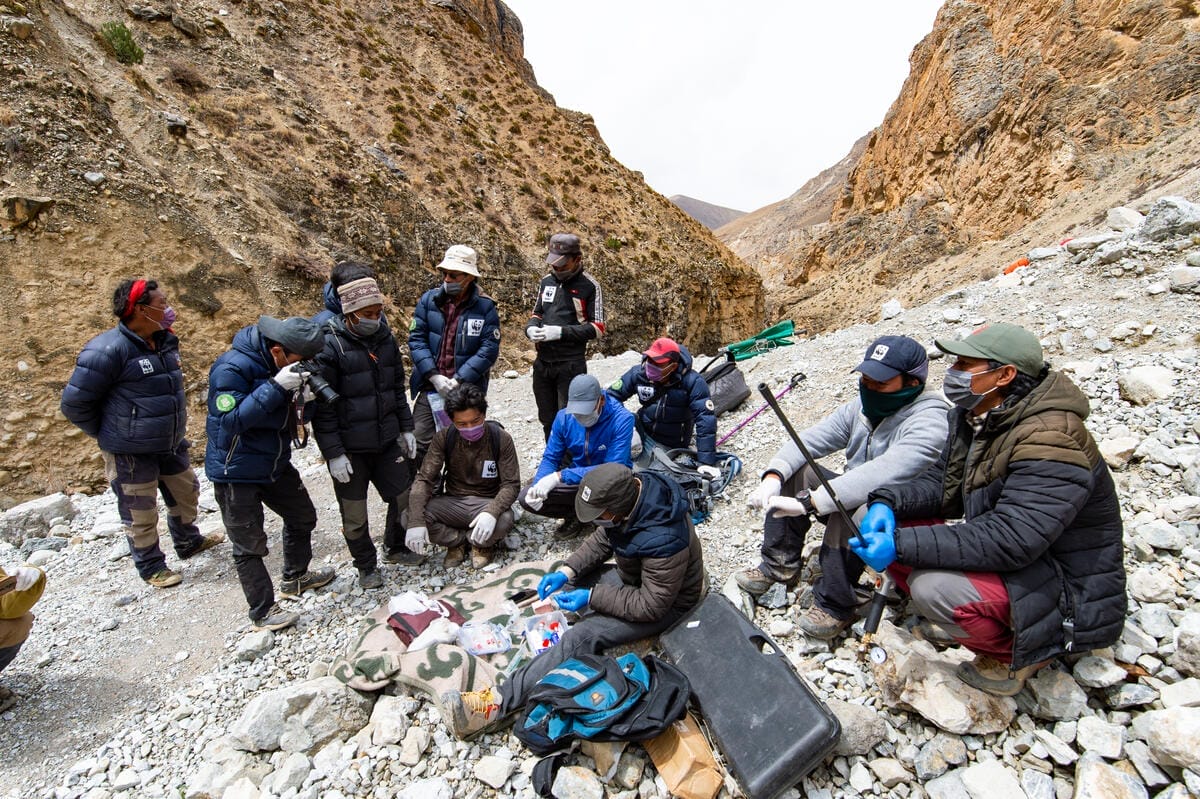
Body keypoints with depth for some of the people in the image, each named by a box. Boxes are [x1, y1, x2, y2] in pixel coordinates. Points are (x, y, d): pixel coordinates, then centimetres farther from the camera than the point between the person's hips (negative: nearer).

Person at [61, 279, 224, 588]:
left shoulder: (166, 341, 1)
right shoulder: (108, 350, -23)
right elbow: (74, 403, -16)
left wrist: (174, 429, 16)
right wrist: (111, 434, -5)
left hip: (171, 444, 7)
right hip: (130, 454, -7)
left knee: (186, 492, 23)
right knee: (140, 514, 9)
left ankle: (188, 542, 46)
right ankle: (151, 566, 29)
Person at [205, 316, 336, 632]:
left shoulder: (280, 362, -3)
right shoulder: (232, 368, -25)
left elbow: (290, 414, 5)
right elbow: (231, 420, -31)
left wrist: (304, 397, -18)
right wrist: (276, 387, -37)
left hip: (275, 462, 8)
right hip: (236, 472, -8)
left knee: (303, 517, 20)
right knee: (250, 546, 3)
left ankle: (295, 578, 43)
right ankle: (263, 612, 19)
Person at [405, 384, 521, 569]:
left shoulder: (501, 439, -15)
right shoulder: (444, 438, -10)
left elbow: (511, 484, -16)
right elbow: (424, 479, -12)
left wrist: (491, 512, -37)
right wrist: (416, 522, -27)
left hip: (487, 504, -2)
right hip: (452, 503, 2)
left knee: (504, 520, -36)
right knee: (408, 516, -25)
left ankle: (481, 543, 1)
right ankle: (457, 540, 2)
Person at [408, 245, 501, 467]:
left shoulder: (485, 307, -5)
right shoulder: (429, 300, 1)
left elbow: (489, 349, -11)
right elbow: (416, 339, -1)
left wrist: (459, 381, -17)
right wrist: (434, 376, -13)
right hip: (430, 388, 1)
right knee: (420, 446, 2)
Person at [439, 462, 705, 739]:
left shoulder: (663, 540, -39)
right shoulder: (630, 492, -16)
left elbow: (652, 605, -28)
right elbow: (601, 540, 0)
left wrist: (592, 597, -27)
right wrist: (567, 570, -12)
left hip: (666, 602, -9)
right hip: (634, 576, 9)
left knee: (584, 636, -25)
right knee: (563, 583, 1)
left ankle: (500, 703, -26)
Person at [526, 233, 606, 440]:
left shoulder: (589, 286, -6)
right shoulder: (547, 281, 11)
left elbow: (598, 328, -9)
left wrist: (561, 332, -18)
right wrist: (531, 328, -2)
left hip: (570, 364, -6)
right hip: (543, 361, 6)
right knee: (547, 419, 16)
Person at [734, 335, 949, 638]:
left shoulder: (929, 421, -25)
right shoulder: (862, 406, -2)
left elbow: (881, 474, -40)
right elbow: (809, 439, -9)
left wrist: (809, 501, -43)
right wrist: (773, 475, -28)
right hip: (856, 496, 8)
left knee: (851, 510, -37)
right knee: (792, 472, -8)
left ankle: (836, 605, -15)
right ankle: (779, 567, 1)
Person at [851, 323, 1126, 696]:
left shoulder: (1050, 443, -29)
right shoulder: (975, 416, -1)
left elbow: (1009, 540, -35)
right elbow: (942, 483, 4)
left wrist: (901, 545, -39)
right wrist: (888, 502, -17)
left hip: (1067, 594, -8)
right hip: (1005, 558, 8)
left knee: (933, 586, -32)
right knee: (887, 531, -4)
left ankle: (1015, 655, 1)